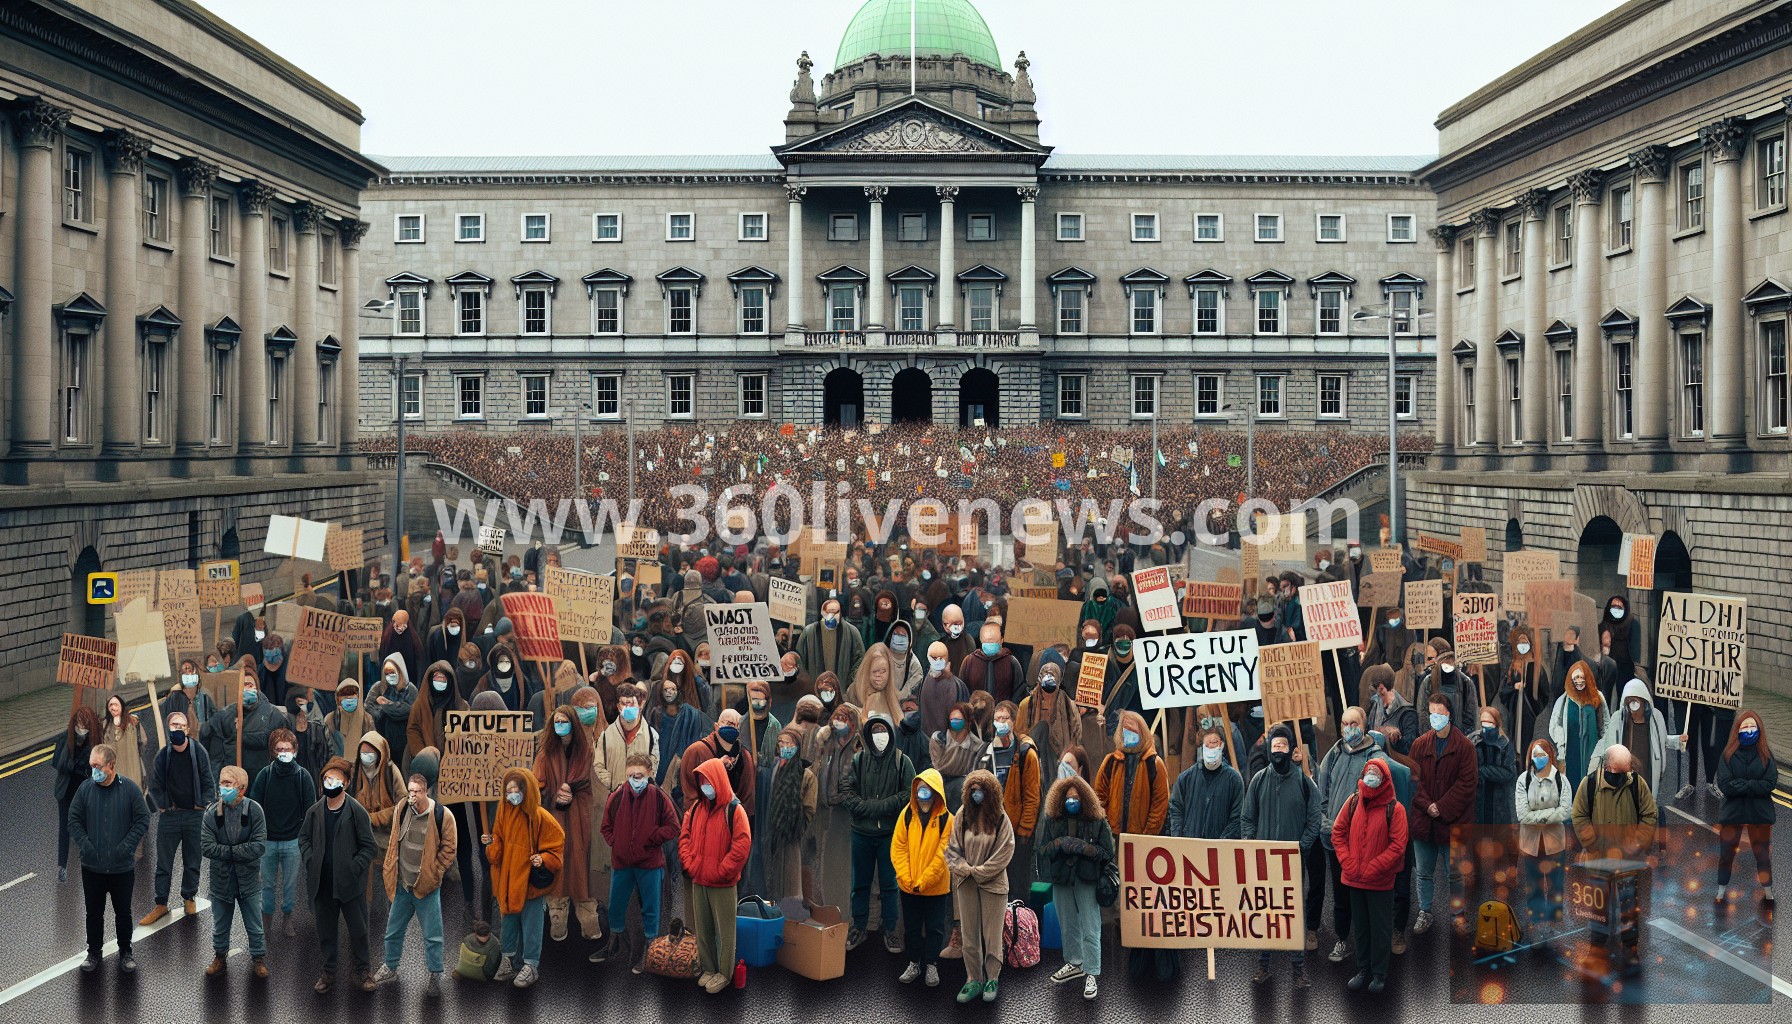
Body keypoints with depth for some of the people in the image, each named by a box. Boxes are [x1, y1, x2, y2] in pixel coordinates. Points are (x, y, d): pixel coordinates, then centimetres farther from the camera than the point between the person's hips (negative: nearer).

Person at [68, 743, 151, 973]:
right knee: (94, 911, 13)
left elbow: (143, 820, -6)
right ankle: (93, 952, 29)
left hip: (122, 866, -1)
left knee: (123, 911, 12)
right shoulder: (86, 788, -4)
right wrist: (84, 845, -10)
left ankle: (125, 952, 27)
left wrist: (127, 846, -15)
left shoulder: (130, 789, -9)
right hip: (92, 866, 1)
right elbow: (74, 820, 2)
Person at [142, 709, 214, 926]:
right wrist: (162, 806, 0)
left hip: (195, 816, 0)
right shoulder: (162, 756, -2)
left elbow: (209, 783, 0)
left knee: (192, 862, 10)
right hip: (169, 816, 1)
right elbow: (154, 786, 8)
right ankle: (161, 904, 13)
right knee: (163, 863, 5)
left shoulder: (198, 752, -5)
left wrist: (204, 805, -6)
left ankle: (189, 898, 26)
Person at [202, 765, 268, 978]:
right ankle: (220, 957, 41)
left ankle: (258, 958, 32)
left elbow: (259, 846, -20)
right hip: (221, 879, 1)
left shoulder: (254, 811, -14)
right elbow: (207, 847, -17)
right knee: (220, 926, 19)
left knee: (255, 926, 12)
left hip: (248, 880, -1)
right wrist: (239, 852, -21)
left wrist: (227, 851, -21)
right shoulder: (212, 813, -10)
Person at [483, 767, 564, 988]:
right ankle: (509, 962, 30)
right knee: (509, 920, 17)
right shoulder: (504, 812, 2)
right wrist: (491, 843, -5)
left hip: (531, 881, -6)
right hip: (508, 879, 6)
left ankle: (531, 966, 15)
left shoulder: (539, 816, -14)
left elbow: (556, 843, -8)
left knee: (531, 924, 4)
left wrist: (544, 859, -23)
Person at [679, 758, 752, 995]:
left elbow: (742, 846, -16)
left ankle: (724, 973, 13)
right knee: (702, 928, 13)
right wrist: (690, 864, -2)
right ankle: (707, 969, 26)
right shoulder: (696, 808, 5)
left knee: (724, 930, 3)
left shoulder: (734, 810, -12)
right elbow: (685, 837, 11)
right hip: (698, 881, 5)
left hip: (723, 884, -5)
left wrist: (719, 871, -15)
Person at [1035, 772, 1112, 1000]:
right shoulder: (1051, 819, 1)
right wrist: (1060, 844, -19)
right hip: (1061, 880, 4)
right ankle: (1074, 964, 34)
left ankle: (1091, 974, 1)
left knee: (1090, 930, -4)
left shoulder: (1097, 821, -6)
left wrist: (1083, 847, -20)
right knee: (1067, 926, 17)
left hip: (1087, 881, -3)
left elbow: (1107, 852, -7)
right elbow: (1040, 850, 0)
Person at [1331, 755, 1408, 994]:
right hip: (1354, 880, 4)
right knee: (1360, 927, 14)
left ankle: (1379, 974, 17)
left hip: (1380, 882, -4)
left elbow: (1398, 846, -12)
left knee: (1380, 929, 6)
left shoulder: (1394, 809, -10)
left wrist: (1372, 869, -16)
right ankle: (1363, 971, 26)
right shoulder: (1353, 802, 1)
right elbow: (1338, 832, 5)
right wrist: (1348, 863, -6)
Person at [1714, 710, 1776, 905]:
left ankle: (1768, 893, 22)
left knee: (1763, 855, 10)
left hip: (1760, 813, 0)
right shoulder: (1728, 754, -3)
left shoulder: (1766, 754, -1)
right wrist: (1753, 786, -18)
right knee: (1726, 854, 9)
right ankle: (1721, 891, 23)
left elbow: (1770, 783, -12)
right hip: (1732, 812, 0)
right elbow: (1724, 785, -12)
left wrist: (1741, 785, -18)